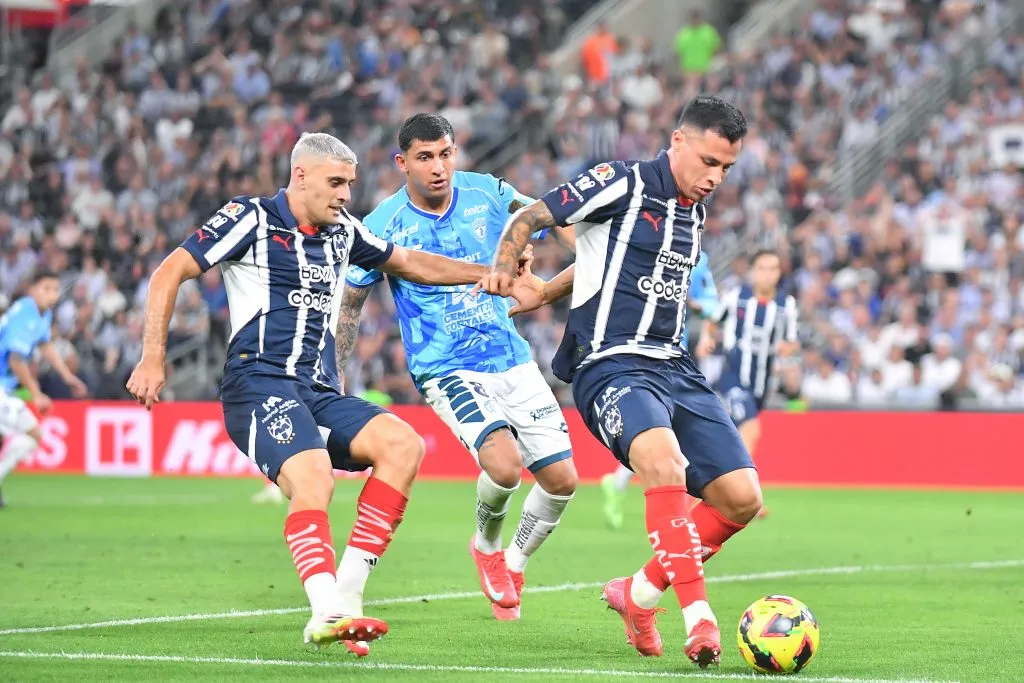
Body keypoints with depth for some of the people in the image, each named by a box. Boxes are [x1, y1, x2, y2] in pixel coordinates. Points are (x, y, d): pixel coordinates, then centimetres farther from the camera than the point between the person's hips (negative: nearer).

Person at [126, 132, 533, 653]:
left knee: (403, 444, -18)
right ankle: (328, 613, -45)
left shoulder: (342, 230, 18)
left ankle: (348, 590, -19)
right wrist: (153, 358, -10)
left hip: (320, 393, 7)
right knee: (312, 481, -32)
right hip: (259, 384, -7)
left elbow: (407, 262, 34)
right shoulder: (252, 219, -1)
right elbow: (169, 274, -3)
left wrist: (491, 275, 30)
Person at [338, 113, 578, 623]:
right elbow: (348, 303, 1)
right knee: (504, 463, -27)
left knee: (562, 479, 1)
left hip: (512, 358, 5)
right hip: (447, 369, -5)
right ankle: (486, 546, 7)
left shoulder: (488, 194, -2)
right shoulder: (384, 227, -10)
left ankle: (514, 563, 29)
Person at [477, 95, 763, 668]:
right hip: (611, 364, -8)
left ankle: (640, 593, 15)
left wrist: (544, 294, 30)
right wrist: (504, 270, -2)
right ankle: (698, 616, -35)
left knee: (742, 498, -4)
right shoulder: (622, 184, -6)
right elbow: (528, 219, 4)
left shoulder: (696, 212, 16)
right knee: (662, 456, -37)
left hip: (675, 368, 8)